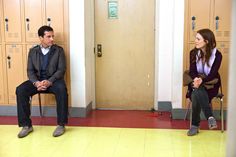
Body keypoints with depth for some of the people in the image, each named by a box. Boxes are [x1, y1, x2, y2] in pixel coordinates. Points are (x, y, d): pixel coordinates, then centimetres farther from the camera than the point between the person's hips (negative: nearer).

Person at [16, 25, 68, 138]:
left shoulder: (59, 50, 1)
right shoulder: (33, 51, 7)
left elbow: (61, 69, -7)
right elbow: (30, 70, 3)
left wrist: (49, 82, -23)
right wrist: (36, 82, -19)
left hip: (54, 80, -2)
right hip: (37, 80, 3)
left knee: (61, 89, -36)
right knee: (20, 90, -24)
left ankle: (61, 124, -24)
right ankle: (26, 125, -14)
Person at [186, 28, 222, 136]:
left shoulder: (217, 55, -11)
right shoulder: (193, 53, 0)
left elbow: (213, 74, -16)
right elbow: (192, 71, -5)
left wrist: (202, 80, -36)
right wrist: (196, 79, -29)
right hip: (196, 83, 3)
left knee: (196, 94, -34)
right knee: (196, 93, -35)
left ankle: (195, 125, -29)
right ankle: (210, 117, -32)